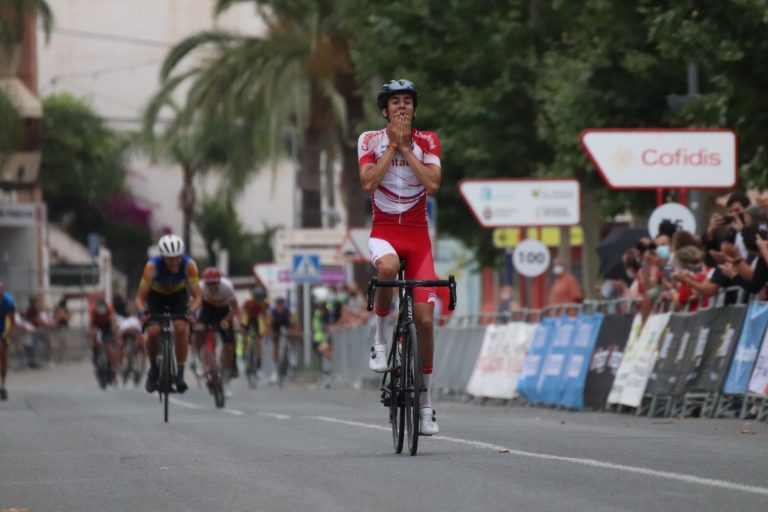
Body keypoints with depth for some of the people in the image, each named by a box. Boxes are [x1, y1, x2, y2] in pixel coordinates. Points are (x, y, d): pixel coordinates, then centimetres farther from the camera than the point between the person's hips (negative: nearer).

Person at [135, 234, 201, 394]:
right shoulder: (153, 266, -34)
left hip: (178, 295, 1)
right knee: (153, 331, -22)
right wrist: (141, 312, -50)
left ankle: (180, 374, -13)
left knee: (181, 328, -24)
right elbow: (140, 297, -29)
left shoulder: (189, 265, -31)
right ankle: (153, 368, 4)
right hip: (156, 295, -1)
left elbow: (197, 296, -29)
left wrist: (192, 311, -49)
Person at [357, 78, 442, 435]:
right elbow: (368, 183, -15)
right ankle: (380, 338, -16)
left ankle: (426, 402, 7)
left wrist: (405, 147, -12)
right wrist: (392, 145, -13)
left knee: (425, 318, -4)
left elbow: (432, 184, -13)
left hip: (417, 234, 2)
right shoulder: (370, 140, 1)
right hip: (384, 231, -2)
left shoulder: (427, 141, 3)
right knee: (388, 267, -40)